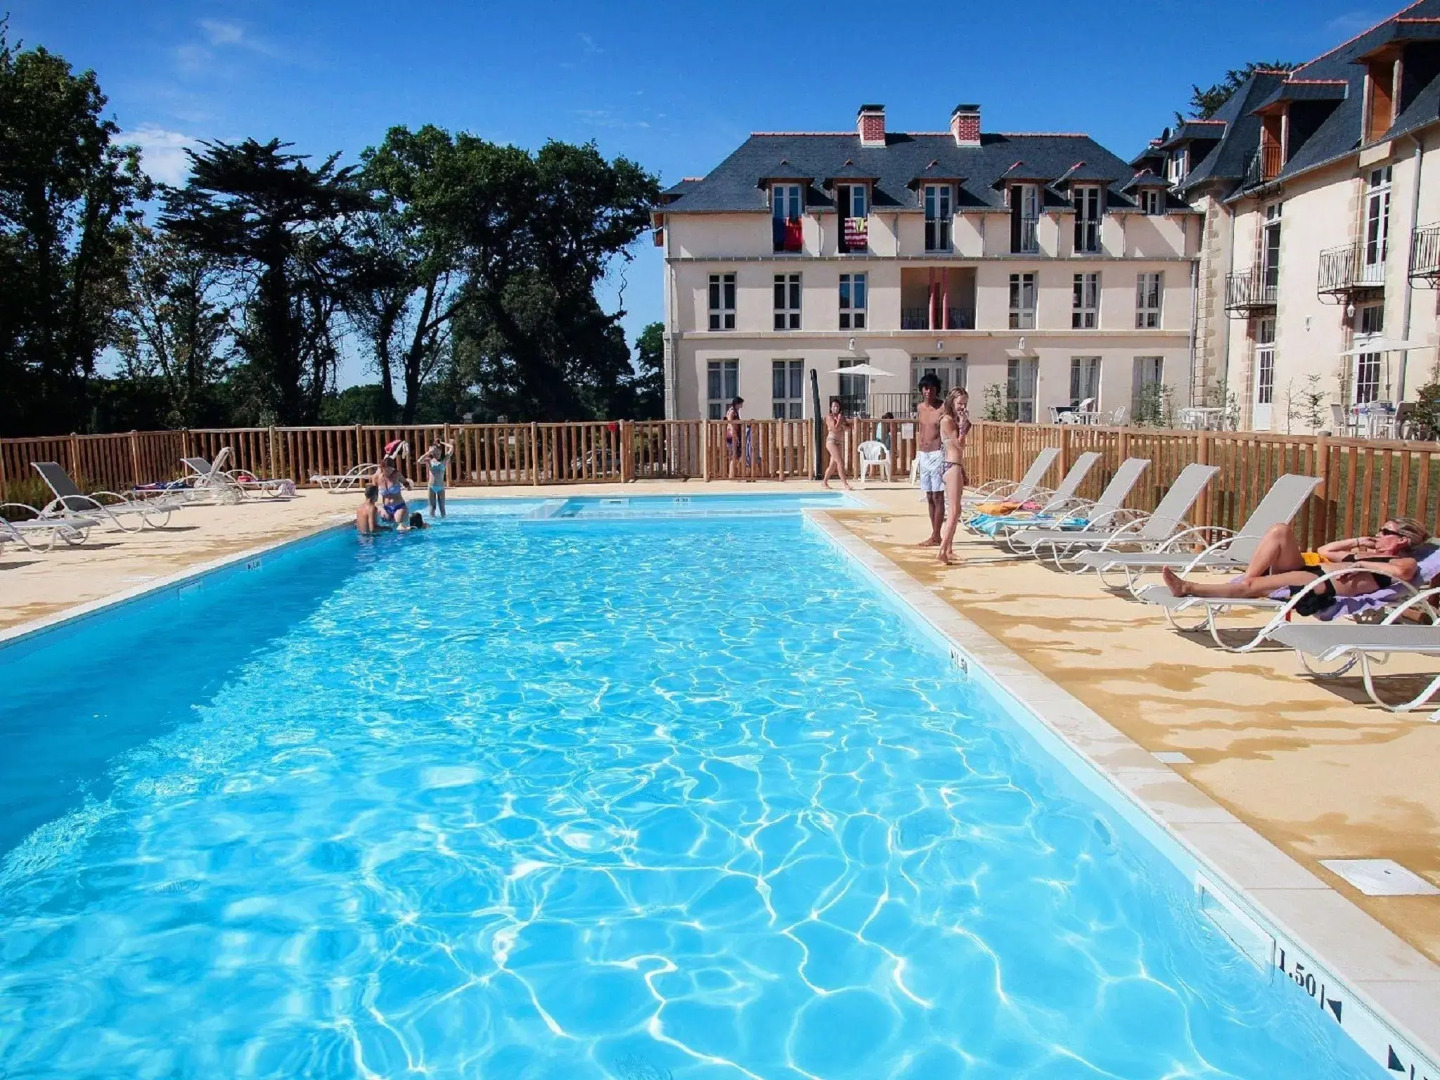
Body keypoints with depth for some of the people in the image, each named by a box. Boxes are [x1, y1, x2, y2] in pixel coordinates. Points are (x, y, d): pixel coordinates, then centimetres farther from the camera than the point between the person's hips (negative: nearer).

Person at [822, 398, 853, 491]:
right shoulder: (829, 416, -6)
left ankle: (824, 482, 22)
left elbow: (848, 428, 8)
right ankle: (845, 484, -16)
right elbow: (835, 428, -18)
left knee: (833, 464, 11)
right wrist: (839, 419, -7)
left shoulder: (841, 416, 14)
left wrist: (843, 425, -9)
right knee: (840, 462, -14)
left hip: (839, 442, 8)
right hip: (831, 441, -8)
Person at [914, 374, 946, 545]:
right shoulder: (920, 408, 10)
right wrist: (917, 456, 15)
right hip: (923, 456, 7)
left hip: (937, 455, -7)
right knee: (929, 497, 10)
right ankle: (935, 535, 16)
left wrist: (946, 460, -16)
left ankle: (935, 537, 0)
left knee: (937, 497, -4)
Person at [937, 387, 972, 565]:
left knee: (953, 510, 12)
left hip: (956, 467, 10)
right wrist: (963, 425, -13)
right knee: (954, 510, -14)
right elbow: (960, 444, -15)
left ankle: (949, 549, 16)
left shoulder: (954, 420, 17)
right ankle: (942, 550, -19)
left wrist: (964, 473, 23)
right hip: (951, 467, -10)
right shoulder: (947, 420, -11)